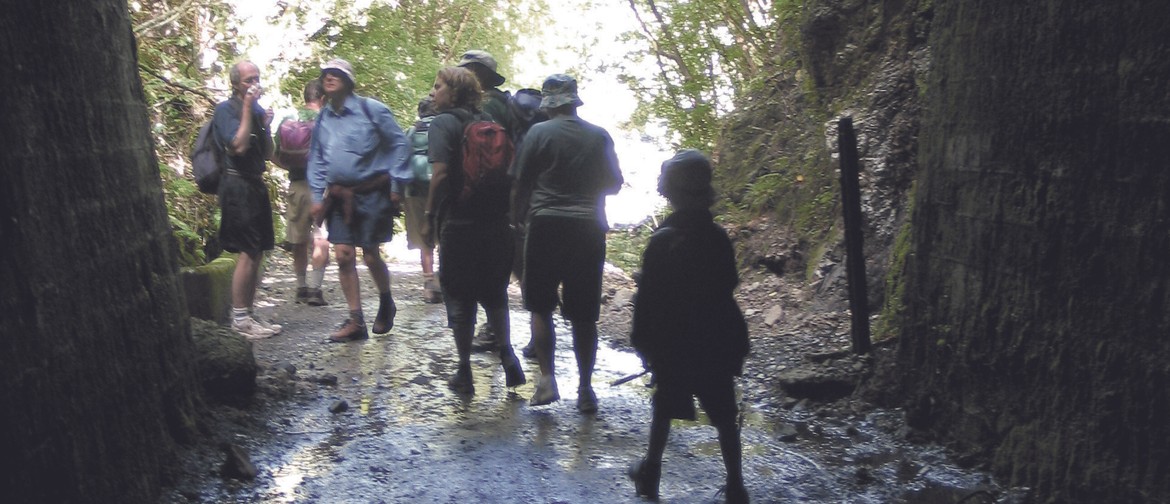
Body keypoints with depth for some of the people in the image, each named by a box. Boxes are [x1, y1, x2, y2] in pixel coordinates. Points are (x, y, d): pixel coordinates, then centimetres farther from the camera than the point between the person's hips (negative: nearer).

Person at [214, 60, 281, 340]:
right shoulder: (225, 109, -6)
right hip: (237, 185, -8)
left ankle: (249, 314, 17)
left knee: (257, 254, 10)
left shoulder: (257, 109, 15)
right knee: (246, 254, -10)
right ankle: (239, 318, -3)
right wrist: (248, 108, -16)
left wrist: (266, 125, 0)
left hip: (256, 184, 8)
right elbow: (239, 146, -20)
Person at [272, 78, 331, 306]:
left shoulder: (287, 122, 5)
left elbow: (275, 156, 5)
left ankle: (301, 287, 21)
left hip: (296, 185, 5)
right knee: (322, 240, -1)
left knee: (299, 241, 13)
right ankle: (314, 288, -5)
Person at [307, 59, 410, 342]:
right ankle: (355, 322, 9)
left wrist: (396, 185, -8)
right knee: (343, 256, 1)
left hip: (372, 193, -5)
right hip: (340, 196, 5)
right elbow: (316, 159, 15)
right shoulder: (323, 118, 10)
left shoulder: (371, 109, -6)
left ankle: (386, 304, 27)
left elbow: (398, 145, -4)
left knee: (370, 255, -2)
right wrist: (318, 196, 7)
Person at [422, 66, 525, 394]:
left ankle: (464, 373, 12)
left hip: (459, 223, -5)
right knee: (493, 292, 20)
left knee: (459, 297, 6)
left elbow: (441, 173, -19)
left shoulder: (444, 122, -7)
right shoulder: (486, 122, 11)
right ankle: (506, 353, 9)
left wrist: (430, 215, -10)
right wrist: (503, 211, 15)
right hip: (495, 223, 5)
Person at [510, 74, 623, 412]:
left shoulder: (540, 133, -2)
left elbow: (520, 183, -1)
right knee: (584, 314, 7)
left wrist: (517, 217, 15)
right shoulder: (599, 136, 6)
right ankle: (585, 389, 12)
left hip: (546, 225, -3)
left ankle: (547, 379, 1)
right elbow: (613, 184, 13)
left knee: (540, 308, 10)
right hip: (588, 228, 3)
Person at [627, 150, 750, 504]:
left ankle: (650, 473, 26)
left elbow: (647, 297, -13)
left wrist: (642, 341, -3)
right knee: (724, 415, 8)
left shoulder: (663, 240, -15)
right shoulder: (719, 238, -3)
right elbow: (728, 288, 6)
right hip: (716, 342, 3)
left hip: (673, 344, -2)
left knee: (664, 409, 13)